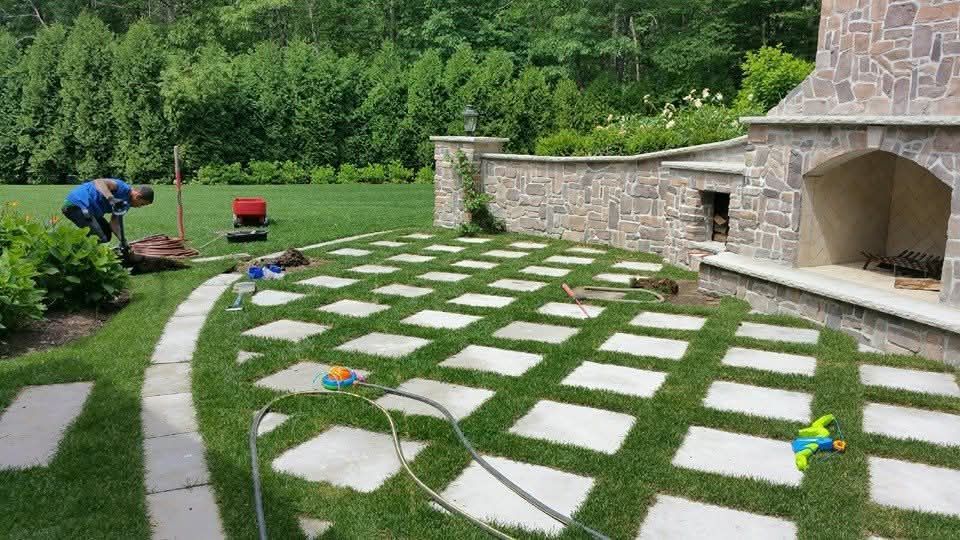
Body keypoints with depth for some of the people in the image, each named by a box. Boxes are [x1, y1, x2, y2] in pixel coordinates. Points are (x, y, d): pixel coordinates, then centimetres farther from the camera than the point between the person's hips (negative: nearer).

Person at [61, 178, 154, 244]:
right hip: (76, 205, -11)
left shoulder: (126, 203, 10)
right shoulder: (123, 188, -19)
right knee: (100, 239, -17)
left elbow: (114, 223, 5)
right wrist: (111, 199, -50)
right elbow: (99, 182, -34)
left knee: (107, 234, 20)